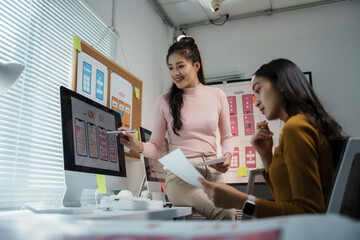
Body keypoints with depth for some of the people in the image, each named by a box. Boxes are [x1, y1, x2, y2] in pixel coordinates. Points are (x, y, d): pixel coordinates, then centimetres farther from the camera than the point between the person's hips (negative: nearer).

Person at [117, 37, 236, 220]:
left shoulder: (217, 96, 9)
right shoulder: (164, 102, 4)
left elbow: (226, 137, 17)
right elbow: (156, 147, 6)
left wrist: (227, 156, -4)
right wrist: (136, 145, -15)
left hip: (213, 173, 3)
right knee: (225, 212, -28)